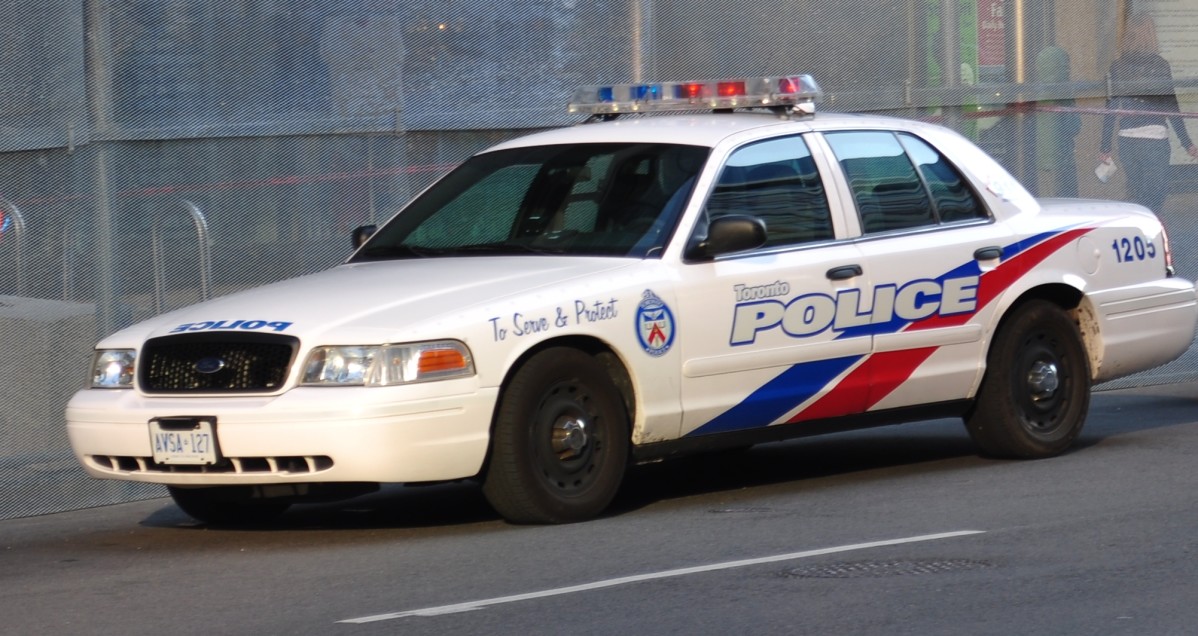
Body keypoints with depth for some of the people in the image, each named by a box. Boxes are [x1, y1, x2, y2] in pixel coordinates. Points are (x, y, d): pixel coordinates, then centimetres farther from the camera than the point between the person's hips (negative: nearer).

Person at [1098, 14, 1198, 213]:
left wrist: (1105, 146, 10)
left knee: (1135, 194, 15)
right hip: (1155, 137, -4)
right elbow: (1171, 107, -4)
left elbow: (1110, 109, 5)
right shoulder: (1159, 65, -4)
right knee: (1156, 193, 0)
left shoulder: (1117, 66, 4)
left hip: (1127, 139, 4)